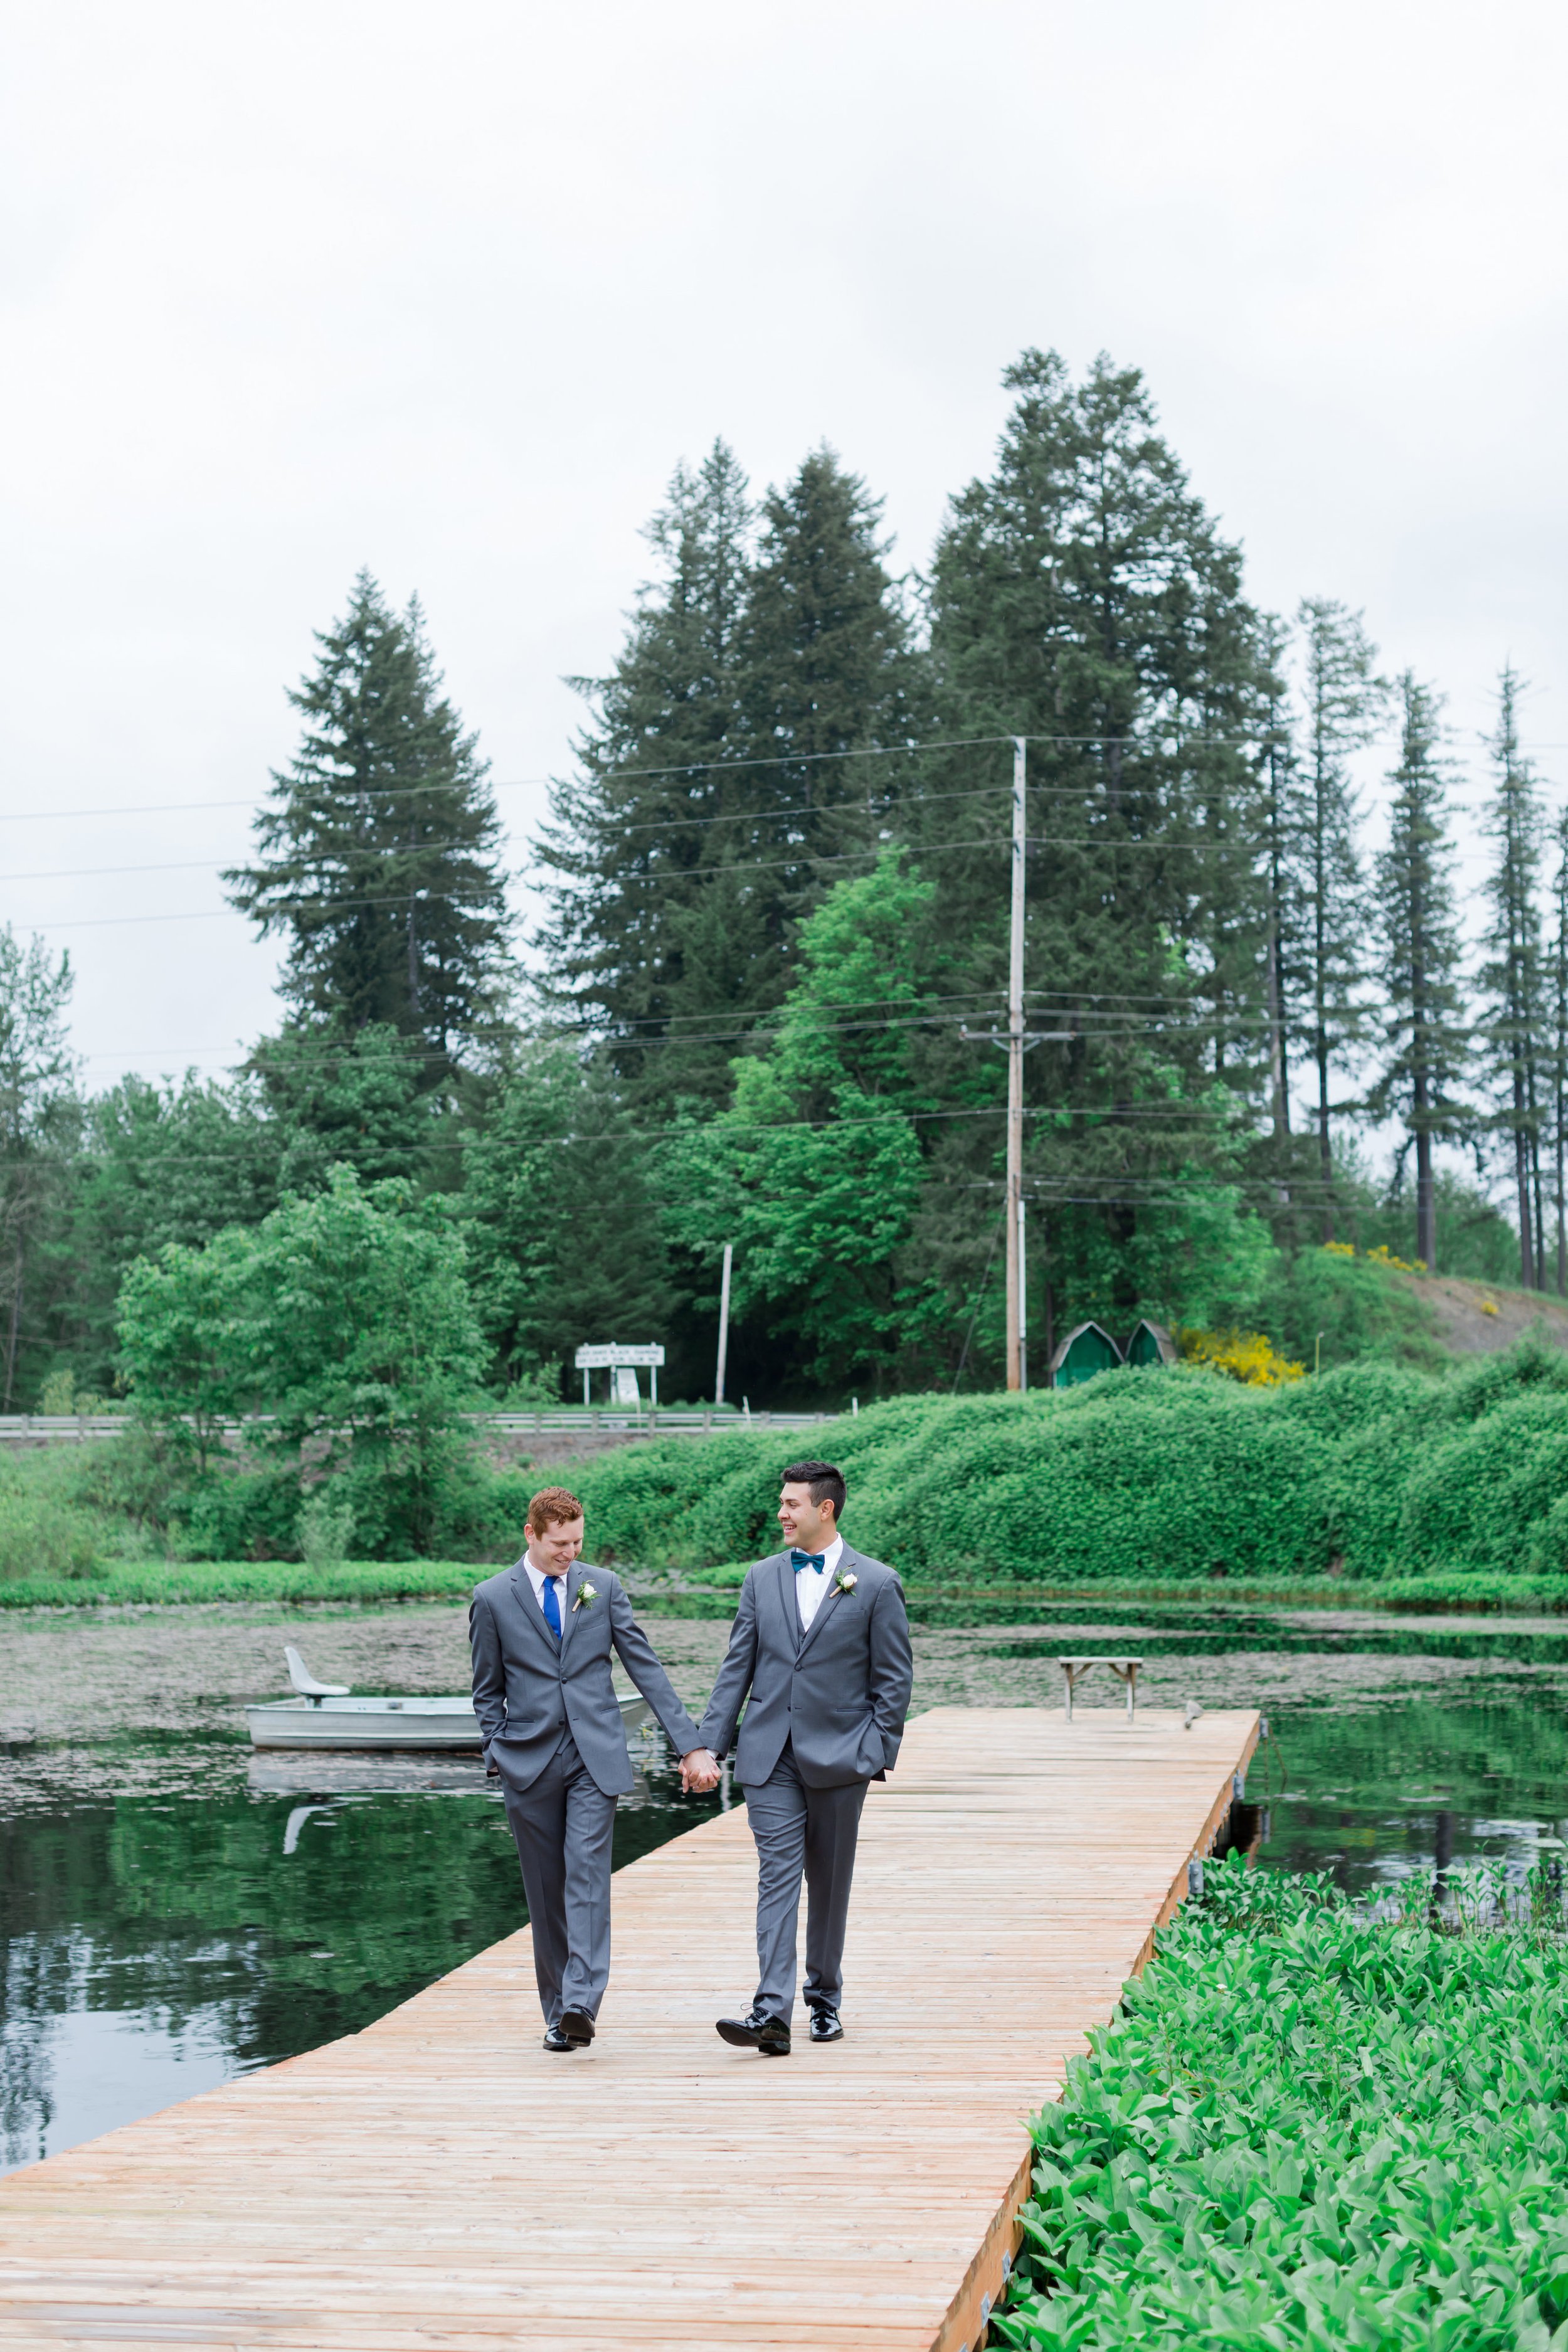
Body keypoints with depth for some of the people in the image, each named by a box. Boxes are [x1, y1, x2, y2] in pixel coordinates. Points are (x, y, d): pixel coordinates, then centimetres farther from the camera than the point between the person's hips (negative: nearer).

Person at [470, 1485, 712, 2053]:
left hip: (595, 1755, 0)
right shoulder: (493, 1598, 3)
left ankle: (581, 2002, -22)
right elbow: (488, 1692, 10)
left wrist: (689, 1743, 0)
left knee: (587, 1874, -14)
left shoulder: (603, 1586, 5)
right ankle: (557, 2011, 14)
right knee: (545, 1889, 5)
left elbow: (646, 1668, 5)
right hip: (530, 1762, 0)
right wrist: (500, 1757, -1)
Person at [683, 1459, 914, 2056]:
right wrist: (708, 1745, 1)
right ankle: (772, 2013, -15)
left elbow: (893, 1680, 0)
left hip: (837, 1757, -2)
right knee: (778, 1875, -7)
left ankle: (824, 1998, 25)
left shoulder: (876, 1584, -2)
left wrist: (877, 1755, -6)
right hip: (770, 1756, 2)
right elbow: (736, 1668, 8)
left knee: (829, 1881, 9)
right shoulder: (762, 1578, 8)